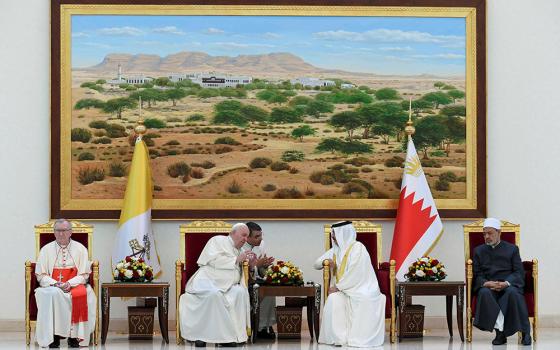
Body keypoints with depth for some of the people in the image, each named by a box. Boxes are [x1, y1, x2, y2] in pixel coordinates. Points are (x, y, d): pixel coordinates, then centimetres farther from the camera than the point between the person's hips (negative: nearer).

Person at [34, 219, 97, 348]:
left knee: (80, 295, -36)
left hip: (75, 286, 0)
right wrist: (54, 284, -15)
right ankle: (54, 336, -32)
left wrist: (70, 283, -16)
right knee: (53, 295, -37)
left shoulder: (80, 249, 7)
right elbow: (41, 275, 5)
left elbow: (84, 275, 3)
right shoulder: (46, 250, 8)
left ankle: (74, 336, -29)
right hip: (52, 287, 0)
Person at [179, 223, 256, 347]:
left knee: (241, 292, -28)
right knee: (214, 294, -39)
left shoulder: (238, 252, 27)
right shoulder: (219, 240, 8)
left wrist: (251, 265, 8)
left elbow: (242, 276, 25)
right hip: (208, 280, -6)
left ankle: (228, 334, -29)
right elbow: (214, 259, -10)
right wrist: (236, 260, -7)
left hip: (228, 285, 6)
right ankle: (200, 335, -32)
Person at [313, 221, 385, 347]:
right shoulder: (336, 249, 15)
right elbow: (316, 264, 22)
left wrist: (337, 287, -15)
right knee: (333, 299, -28)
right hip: (343, 289, 5)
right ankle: (338, 336, -30)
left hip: (362, 288, -5)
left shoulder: (357, 247, -7)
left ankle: (357, 337, -31)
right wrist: (326, 261, -1)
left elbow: (354, 274, -15)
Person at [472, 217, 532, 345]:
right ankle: (500, 331, -37)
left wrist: (506, 283, -16)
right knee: (484, 293, -36)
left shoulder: (512, 249, 15)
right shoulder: (479, 251, 19)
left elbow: (519, 273, 4)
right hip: (487, 286, 1)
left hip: (508, 285, -1)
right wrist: (486, 283, -15)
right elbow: (476, 275, 8)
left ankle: (525, 331, -28)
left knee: (512, 292, -37)